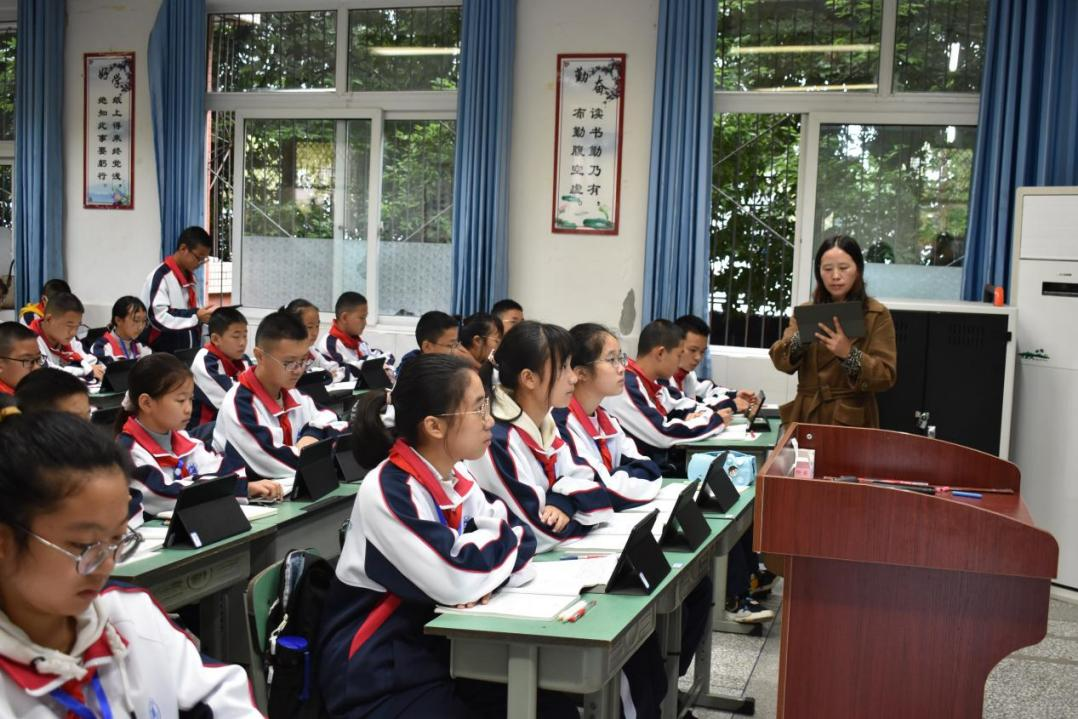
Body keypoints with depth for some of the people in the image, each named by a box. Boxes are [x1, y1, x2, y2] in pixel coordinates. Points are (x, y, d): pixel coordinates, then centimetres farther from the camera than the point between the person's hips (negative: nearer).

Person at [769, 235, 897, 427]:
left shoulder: (877, 315, -2)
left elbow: (886, 377, -10)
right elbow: (780, 360, -2)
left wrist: (849, 355, -25)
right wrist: (801, 339, -21)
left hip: (851, 421, -3)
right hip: (806, 417, 3)